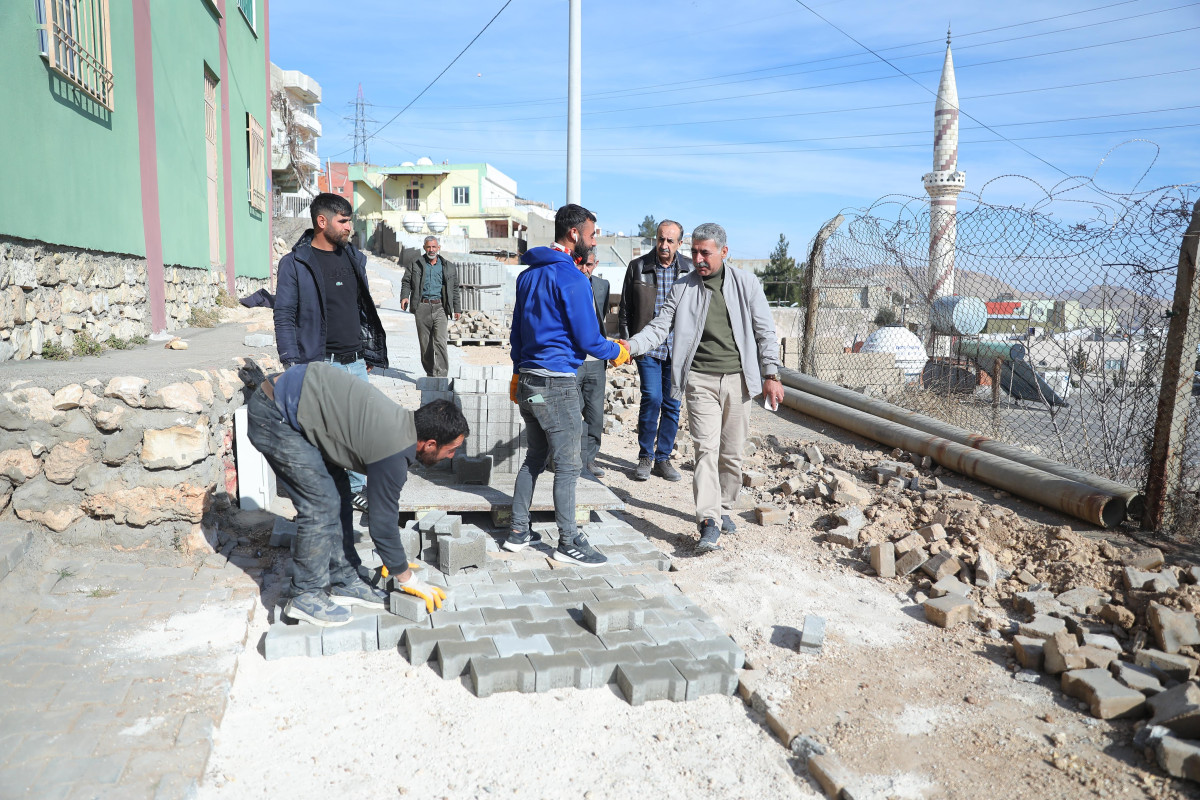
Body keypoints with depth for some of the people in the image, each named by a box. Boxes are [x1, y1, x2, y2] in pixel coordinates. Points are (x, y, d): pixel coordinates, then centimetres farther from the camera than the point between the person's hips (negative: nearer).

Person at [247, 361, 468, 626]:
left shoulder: (402, 422, 6)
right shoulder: (395, 451, -22)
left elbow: (384, 505, 18)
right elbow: (383, 520, -12)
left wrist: (393, 559, 25)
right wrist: (407, 579, 1)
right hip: (273, 416, -10)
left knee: (338, 495, 11)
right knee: (321, 504, -8)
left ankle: (343, 583, 20)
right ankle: (306, 597, 6)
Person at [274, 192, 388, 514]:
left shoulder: (355, 258, 12)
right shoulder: (295, 263, -5)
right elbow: (284, 317, -6)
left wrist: (369, 353, 16)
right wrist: (292, 364, -12)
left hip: (355, 363, 5)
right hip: (320, 364, -5)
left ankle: (357, 487, 24)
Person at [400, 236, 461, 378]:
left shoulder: (448, 266, 14)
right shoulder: (415, 265, 13)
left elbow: (455, 289, 18)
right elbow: (406, 282, 12)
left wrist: (457, 308, 13)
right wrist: (404, 296, -7)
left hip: (440, 307, -1)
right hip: (422, 307, 1)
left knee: (440, 341, -14)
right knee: (424, 342, 4)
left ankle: (440, 374, -16)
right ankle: (430, 372, 17)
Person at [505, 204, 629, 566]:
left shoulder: (529, 274, 13)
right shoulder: (571, 278, -14)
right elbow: (588, 339, -12)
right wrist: (616, 352, 6)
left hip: (527, 380, 9)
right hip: (557, 383, -9)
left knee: (535, 457, 18)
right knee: (567, 465, 1)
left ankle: (518, 532, 23)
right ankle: (568, 543, 10)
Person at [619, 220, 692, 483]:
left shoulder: (690, 269, 4)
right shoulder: (637, 267, 2)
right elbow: (625, 310, 7)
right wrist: (626, 343, 0)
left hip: (678, 348, 2)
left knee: (672, 403, 6)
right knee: (652, 398, -12)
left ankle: (663, 458, 19)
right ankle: (645, 457, 4)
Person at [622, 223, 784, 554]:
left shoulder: (745, 283, 6)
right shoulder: (682, 289, 7)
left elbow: (765, 331, 7)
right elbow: (660, 327, 2)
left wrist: (771, 374, 0)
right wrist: (630, 346, -16)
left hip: (738, 378, 1)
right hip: (701, 379, -1)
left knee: (731, 452, 8)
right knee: (706, 449, -11)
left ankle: (724, 509, 26)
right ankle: (709, 522, -15)